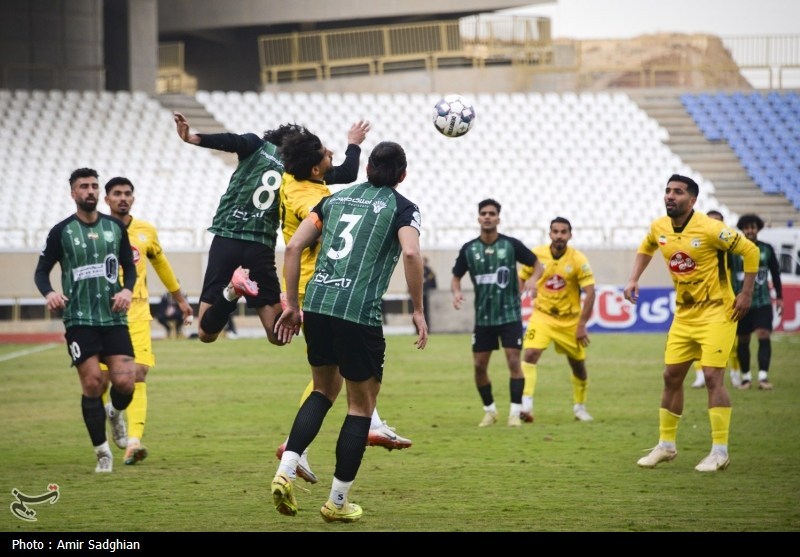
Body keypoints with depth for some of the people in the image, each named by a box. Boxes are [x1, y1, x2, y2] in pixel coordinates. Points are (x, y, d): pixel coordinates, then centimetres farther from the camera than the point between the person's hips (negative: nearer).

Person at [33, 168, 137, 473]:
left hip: (114, 316, 2)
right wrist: (49, 293, -16)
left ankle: (116, 415, 28)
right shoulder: (61, 231, 0)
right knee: (92, 383, -10)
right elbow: (41, 270, 5)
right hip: (79, 319, -2)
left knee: (124, 382, -9)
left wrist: (127, 289, -5)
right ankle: (102, 452, 2)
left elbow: (129, 265, 16)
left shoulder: (115, 227, 8)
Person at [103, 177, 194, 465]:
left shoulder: (146, 231, 8)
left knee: (138, 373, -13)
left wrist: (180, 299, 31)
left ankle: (134, 441, -19)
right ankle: (108, 412, 34)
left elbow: (161, 264, 23)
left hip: (137, 313, 1)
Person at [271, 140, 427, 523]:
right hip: (359, 313, -5)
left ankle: (286, 470, 5)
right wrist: (418, 311, -7)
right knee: (362, 405, 11)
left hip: (316, 305, 5)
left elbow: (293, 247, 10)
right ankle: (337, 503, 12)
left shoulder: (336, 198, 18)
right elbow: (411, 253, -15)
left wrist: (291, 304, 14)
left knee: (324, 390, 24)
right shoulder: (401, 208, 5)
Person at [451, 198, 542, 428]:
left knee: (514, 361, -10)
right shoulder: (469, 249, 0)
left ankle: (515, 413, -4)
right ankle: (489, 411, 20)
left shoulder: (511, 244, -5)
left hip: (510, 314, -2)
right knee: (479, 366, 2)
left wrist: (533, 279, -18)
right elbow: (456, 277, 9)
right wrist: (456, 292, -13)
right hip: (483, 316, 2)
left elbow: (537, 264, 4)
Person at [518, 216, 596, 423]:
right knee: (529, 354, -21)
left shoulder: (578, 260, -12)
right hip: (542, 316, 0)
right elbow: (520, 280, 7)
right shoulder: (537, 255, -6)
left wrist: (582, 325, -16)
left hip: (569, 320, 0)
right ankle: (526, 405, -23)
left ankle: (580, 407, 33)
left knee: (578, 365, 10)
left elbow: (590, 293, -13)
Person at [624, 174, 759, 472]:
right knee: (671, 376, 8)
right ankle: (666, 445, 21)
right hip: (684, 313, 7)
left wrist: (746, 294, -15)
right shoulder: (659, 228, -1)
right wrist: (633, 280, 10)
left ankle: (719, 452, -8)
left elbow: (750, 251, -14)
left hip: (716, 311, -7)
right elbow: (645, 249, 23)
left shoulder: (709, 229, -20)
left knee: (712, 376, -13)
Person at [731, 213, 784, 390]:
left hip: (763, 302, 0)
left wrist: (779, 297, 11)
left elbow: (775, 274, 12)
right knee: (743, 340, 6)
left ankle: (763, 377, -15)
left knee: (764, 336, -14)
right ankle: (746, 377, 19)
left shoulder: (767, 249, 4)